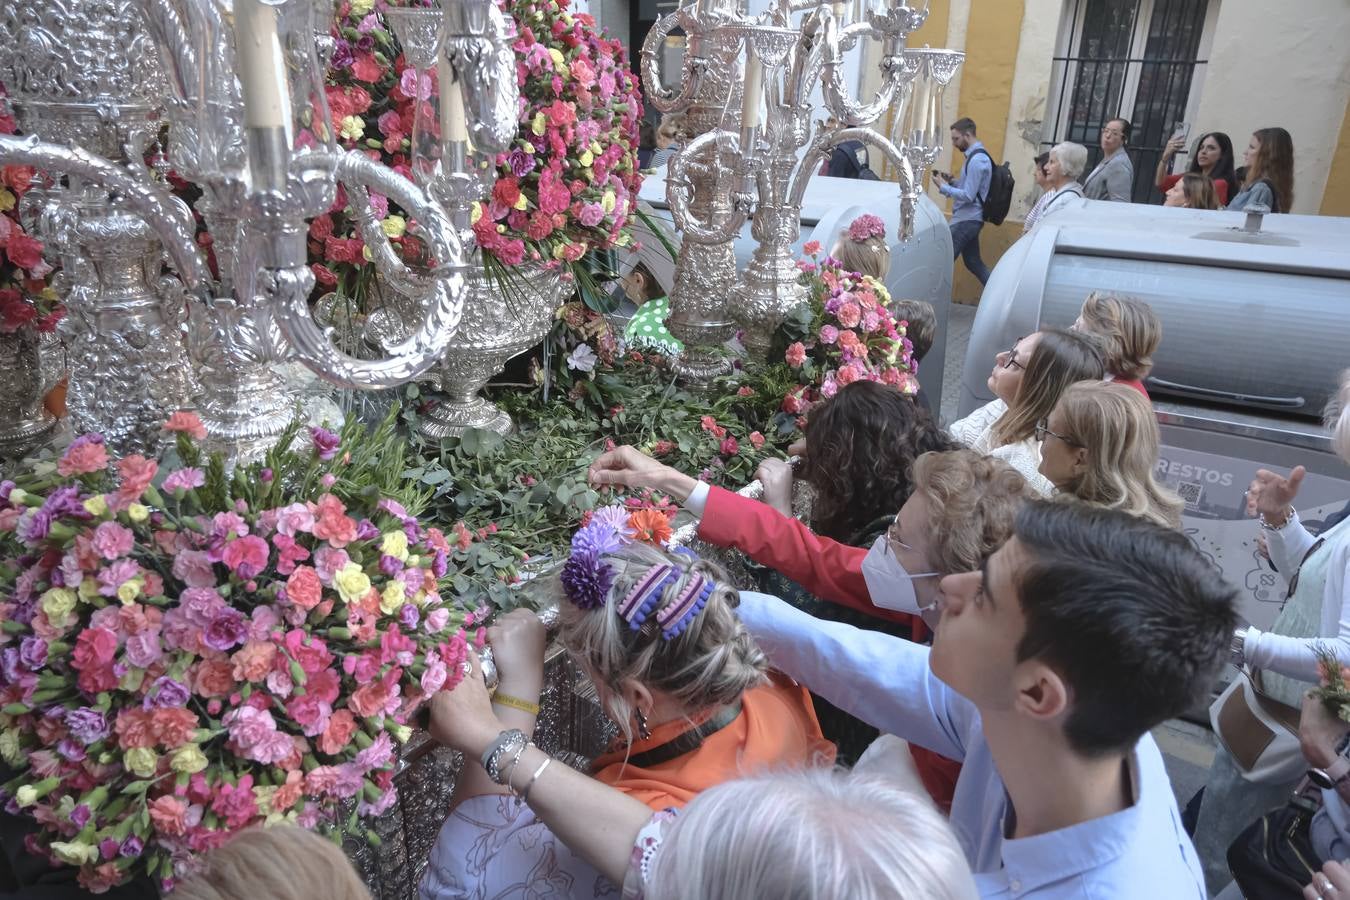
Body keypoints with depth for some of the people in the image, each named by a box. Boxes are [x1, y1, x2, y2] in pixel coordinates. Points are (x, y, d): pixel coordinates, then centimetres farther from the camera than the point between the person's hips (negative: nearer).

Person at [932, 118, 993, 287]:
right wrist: (952, 181, 8)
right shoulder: (977, 155, 13)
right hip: (968, 218, 10)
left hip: (966, 220, -10)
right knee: (973, 262, 15)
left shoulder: (976, 160, -18)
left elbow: (968, 196, -22)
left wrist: (943, 187, -14)